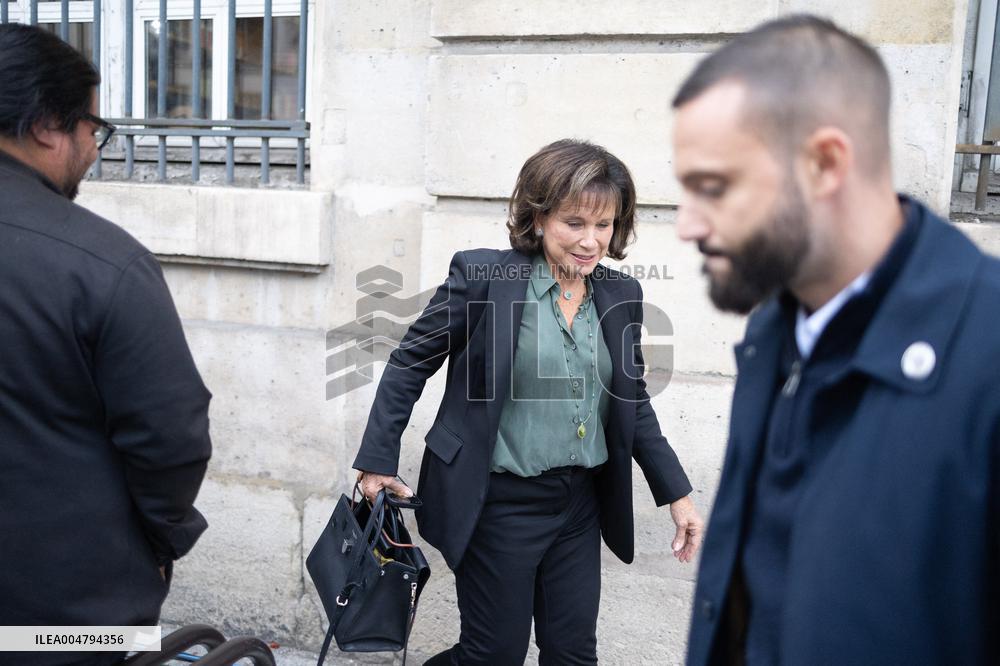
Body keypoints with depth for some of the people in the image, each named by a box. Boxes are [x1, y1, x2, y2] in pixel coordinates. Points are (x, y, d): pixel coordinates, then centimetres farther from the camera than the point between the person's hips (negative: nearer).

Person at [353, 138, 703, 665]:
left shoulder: (620, 295, 3)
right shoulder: (482, 275, -12)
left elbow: (633, 402, 12)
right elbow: (410, 364, -5)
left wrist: (677, 493, 9)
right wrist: (378, 461, -7)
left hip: (581, 503, 5)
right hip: (499, 502, -5)